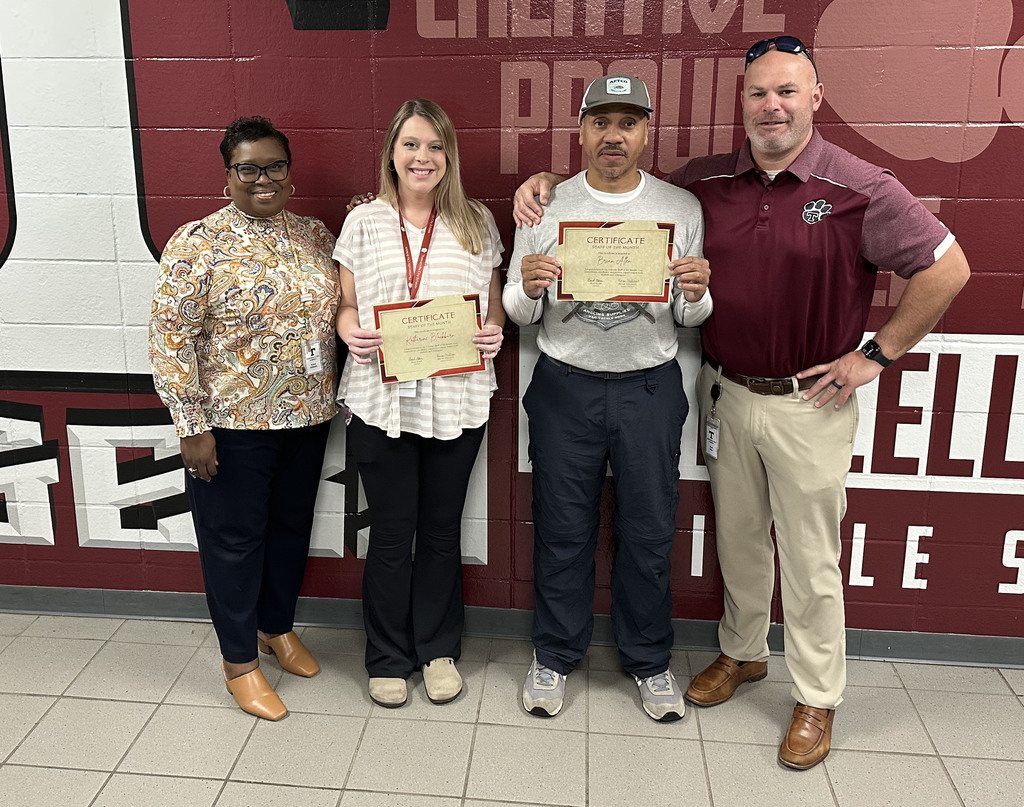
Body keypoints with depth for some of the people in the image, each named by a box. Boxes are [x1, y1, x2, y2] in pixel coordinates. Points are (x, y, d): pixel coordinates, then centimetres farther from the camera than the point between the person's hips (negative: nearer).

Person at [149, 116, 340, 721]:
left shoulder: (315, 236, 5)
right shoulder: (198, 243, -11)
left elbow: (336, 311, 15)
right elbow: (170, 337, -13)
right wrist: (193, 425, -16)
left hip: (307, 416, 5)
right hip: (232, 423, -5)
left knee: (292, 525, 18)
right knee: (235, 536, 8)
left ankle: (278, 626, 41)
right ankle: (240, 660, 25)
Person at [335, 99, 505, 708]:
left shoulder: (476, 222, 6)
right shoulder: (364, 223, 5)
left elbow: (495, 305, 10)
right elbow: (347, 307, 8)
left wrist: (494, 332, -11)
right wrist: (353, 334, -13)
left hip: (457, 399, 1)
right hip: (381, 399, 0)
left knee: (442, 528, 13)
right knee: (391, 532, 8)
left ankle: (439, 648, 32)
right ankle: (389, 657, 27)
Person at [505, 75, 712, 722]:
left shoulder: (682, 208, 3)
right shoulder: (545, 207, 1)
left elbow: (690, 317, 6)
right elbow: (519, 314, 2)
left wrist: (696, 294, -17)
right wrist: (528, 287, -20)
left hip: (651, 388, 1)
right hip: (565, 385, 0)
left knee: (649, 532, 10)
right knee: (563, 530, 10)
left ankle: (649, 661, 31)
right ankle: (556, 656, 30)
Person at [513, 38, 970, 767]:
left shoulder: (861, 189, -11)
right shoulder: (706, 182, 1)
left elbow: (946, 269, -8)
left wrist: (877, 354, -9)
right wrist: (546, 181, -2)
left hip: (809, 404, -4)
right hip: (726, 393, 4)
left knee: (810, 559, 7)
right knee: (738, 536, 19)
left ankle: (818, 698, 25)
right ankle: (743, 652, 41)